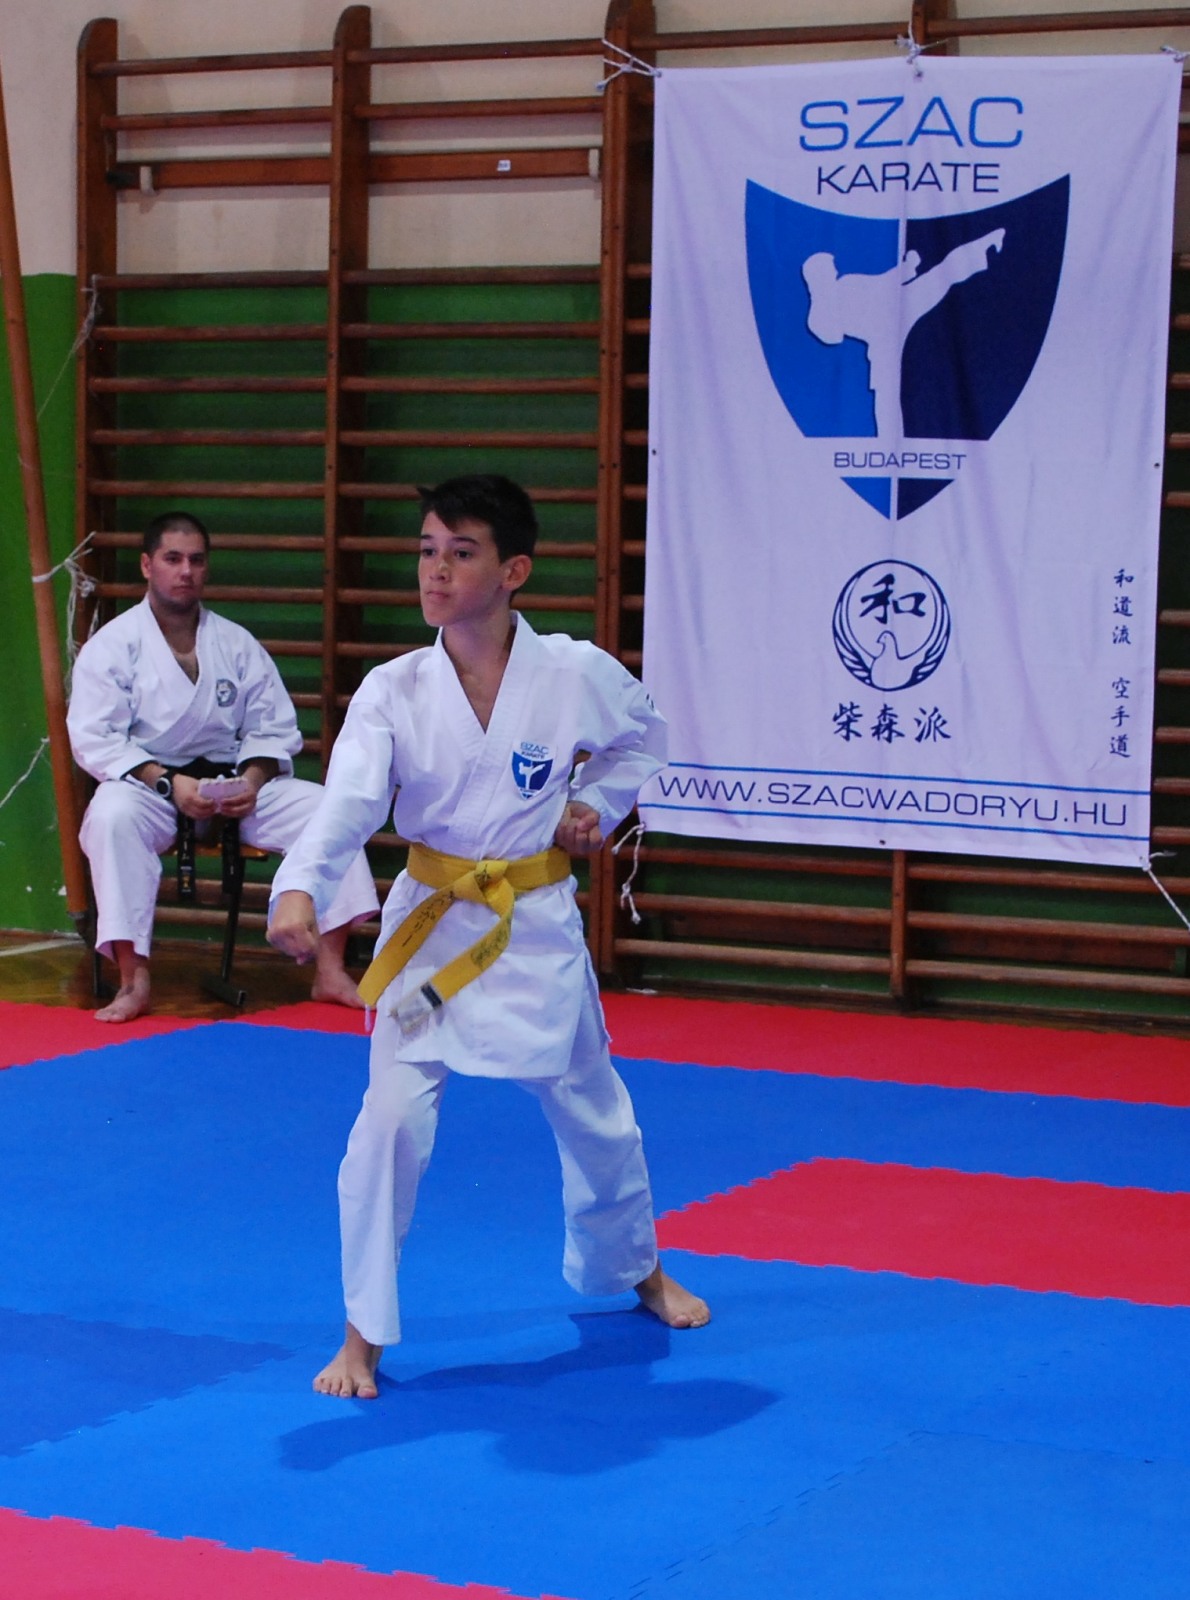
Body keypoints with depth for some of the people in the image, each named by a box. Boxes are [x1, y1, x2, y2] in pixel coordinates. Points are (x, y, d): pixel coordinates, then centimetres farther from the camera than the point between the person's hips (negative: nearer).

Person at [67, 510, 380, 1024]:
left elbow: (274, 728, 7)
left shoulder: (237, 644, 7)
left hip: (233, 785, 3)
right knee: (112, 818, -38)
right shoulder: (112, 645, -5)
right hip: (147, 783, -3)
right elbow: (94, 739, -11)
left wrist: (253, 779, -15)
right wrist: (168, 783, -23)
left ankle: (331, 971, -12)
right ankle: (133, 980, -32)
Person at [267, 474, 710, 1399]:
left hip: (537, 926, 1)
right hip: (430, 928, -1)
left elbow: (641, 738, 11)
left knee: (593, 1115, 17)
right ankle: (364, 1335, 2)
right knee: (391, 1123, -13)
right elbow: (348, 802, -26)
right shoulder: (394, 691, -12)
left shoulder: (577, 675, -12)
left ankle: (637, 1269, 46)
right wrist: (300, 888, -43)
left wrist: (596, 807, -4)